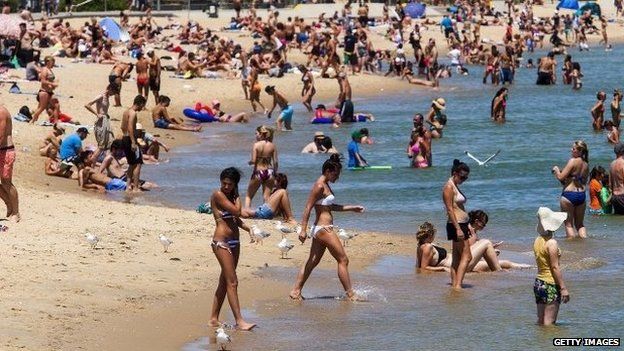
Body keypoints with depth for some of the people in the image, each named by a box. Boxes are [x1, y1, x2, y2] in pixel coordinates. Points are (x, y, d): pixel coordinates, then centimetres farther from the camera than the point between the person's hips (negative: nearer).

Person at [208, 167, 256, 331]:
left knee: (224, 282, 11)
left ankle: (214, 319, 17)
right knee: (232, 282, -12)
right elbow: (236, 211, -17)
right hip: (221, 242, -8)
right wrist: (237, 196, 0)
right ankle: (239, 321, -16)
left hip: (234, 242, 8)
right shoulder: (218, 195, -10)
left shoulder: (230, 196, 14)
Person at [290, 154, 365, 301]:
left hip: (320, 229, 10)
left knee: (312, 261, 11)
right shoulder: (320, 186, -14)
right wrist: (303, 230, -23)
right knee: (343, 260, -4)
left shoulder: (325, 185, 16)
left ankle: (295, 291, 12)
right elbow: (308, 208, -18)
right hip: (324, 228, -10)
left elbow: (331, 206, 28)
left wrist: (352, 208, 29)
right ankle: (350, 294, -1)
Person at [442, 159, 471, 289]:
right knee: (466, 256, -13)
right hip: (456, 225, -10)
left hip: (461, 224, 10)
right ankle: (458, 284, -17)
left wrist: (466, 227, 23)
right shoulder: (449, 187, -13)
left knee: (457, 257, 9)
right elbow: (450, 210, -18)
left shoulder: (455, 187, 17)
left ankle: (454, 283, 11)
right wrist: (458, 229, -23)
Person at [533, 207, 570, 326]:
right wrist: (563, 288, -14)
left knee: (541, 321, 10)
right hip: (550, 285, -8)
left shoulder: (538, 240, 8)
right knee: (549, 323, -5)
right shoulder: (551, 243, -16)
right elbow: (555, 267, -17)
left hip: (538, 283, 8)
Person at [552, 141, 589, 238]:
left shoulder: (573, 161, -13)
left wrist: (556, 170, 5)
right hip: (582, 195, 6)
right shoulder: (586, 164, 7)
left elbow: (561, 177, -16)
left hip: (569, 194, -6)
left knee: (569, 224, 3)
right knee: (580, 224, 19)